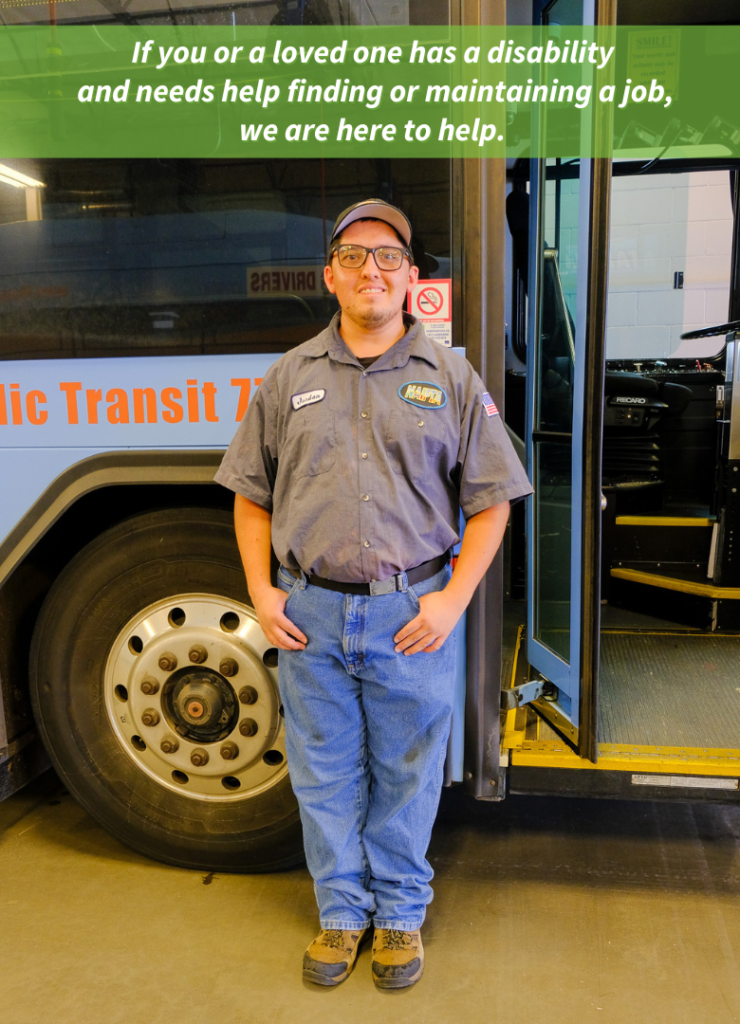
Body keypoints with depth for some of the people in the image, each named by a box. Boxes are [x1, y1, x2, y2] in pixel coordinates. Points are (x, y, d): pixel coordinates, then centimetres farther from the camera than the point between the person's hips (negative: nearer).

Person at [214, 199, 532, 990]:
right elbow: (251, 494, 11)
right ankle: (340, 911, 36)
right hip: (310, 612, 2)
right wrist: (261, 590, 0)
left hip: (413, 613, -1)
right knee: (324, 773, 14)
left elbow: (490, 501, 2)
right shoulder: (289, 377, 7)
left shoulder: (452, 380, 2)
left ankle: (400, 913, 35)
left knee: (407, 774, 12)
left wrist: (453, 599, -8)